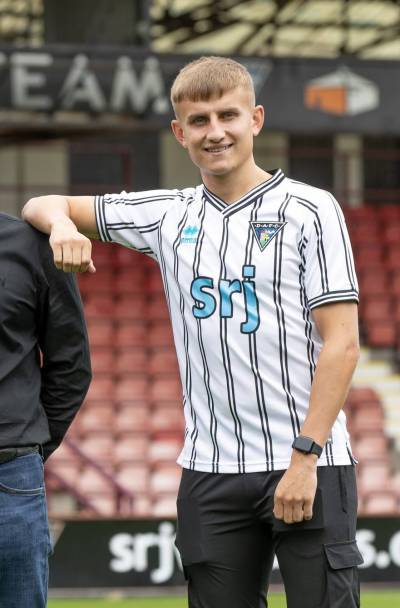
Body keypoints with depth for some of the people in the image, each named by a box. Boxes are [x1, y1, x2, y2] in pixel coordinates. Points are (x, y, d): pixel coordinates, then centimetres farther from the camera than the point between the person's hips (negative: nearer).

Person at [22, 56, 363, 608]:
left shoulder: (309, 210, 0)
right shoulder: (168, 216, 12)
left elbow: (341, 343, -6)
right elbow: (43, 206, 21)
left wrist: (305, 458, -14)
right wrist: (62, 224, -4)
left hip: (309, 466, -4)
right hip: (210, 473, 4)